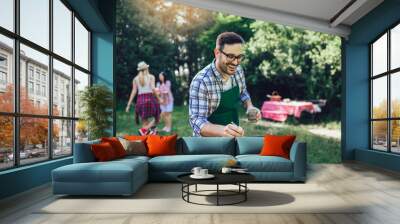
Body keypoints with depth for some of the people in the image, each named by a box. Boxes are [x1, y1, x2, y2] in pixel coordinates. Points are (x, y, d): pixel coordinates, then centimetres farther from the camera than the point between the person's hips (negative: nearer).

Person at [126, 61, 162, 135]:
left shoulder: (135, 79, 8)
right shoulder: (151, 77, 1)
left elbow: (134, 92, 2)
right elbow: (153, 89, -13)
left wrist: (128, 105, 3)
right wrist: (159, 98, -2)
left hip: (140, 101, 3)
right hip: (150, 99, -3)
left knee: (145, 122, 9)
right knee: (156, 118, 9)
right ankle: (144, 129, -16)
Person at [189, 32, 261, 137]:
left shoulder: (238, 70, -9)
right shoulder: (201, 81, -27)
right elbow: (196, 121, -30)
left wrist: (249, 106, -11)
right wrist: (222, 130, -47)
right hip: (210, 140, -5)